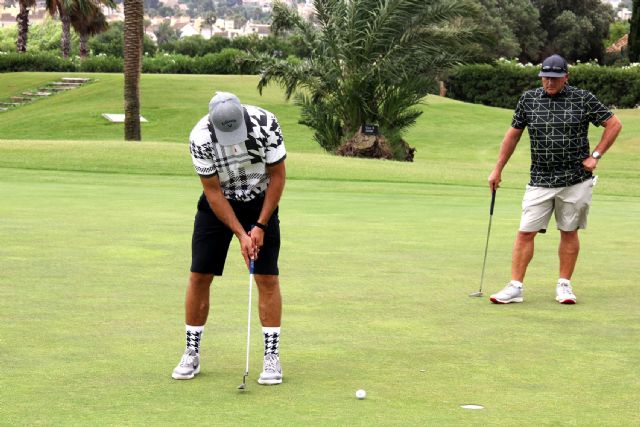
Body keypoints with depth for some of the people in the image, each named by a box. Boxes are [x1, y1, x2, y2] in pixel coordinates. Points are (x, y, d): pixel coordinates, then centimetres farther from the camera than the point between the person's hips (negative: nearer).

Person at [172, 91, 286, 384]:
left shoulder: (265, 124, -26)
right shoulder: (200, 138, -27)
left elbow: (277, 176, -14)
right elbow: (213, 191, -17)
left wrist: (260, 225, -14)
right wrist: (240, 234, -19)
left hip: (260, 202, 0)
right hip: (218, 204, 0)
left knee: (267, 278, -8)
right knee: (199, 276, -4)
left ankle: (272, 357, -2)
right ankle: (191, 354, 8)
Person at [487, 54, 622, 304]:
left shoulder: (583, 100, -3)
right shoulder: (528, 100, 4)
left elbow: (614, 124, 4)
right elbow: (513, 134, 13)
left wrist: (595, 156, -2)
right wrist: (497, 170, 13)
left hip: (575, 180, -1)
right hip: (540, 181, 2)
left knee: (569, 233, 6)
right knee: (525, 232, -4)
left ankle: (564, 285, 17)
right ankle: (515, 287, -1)